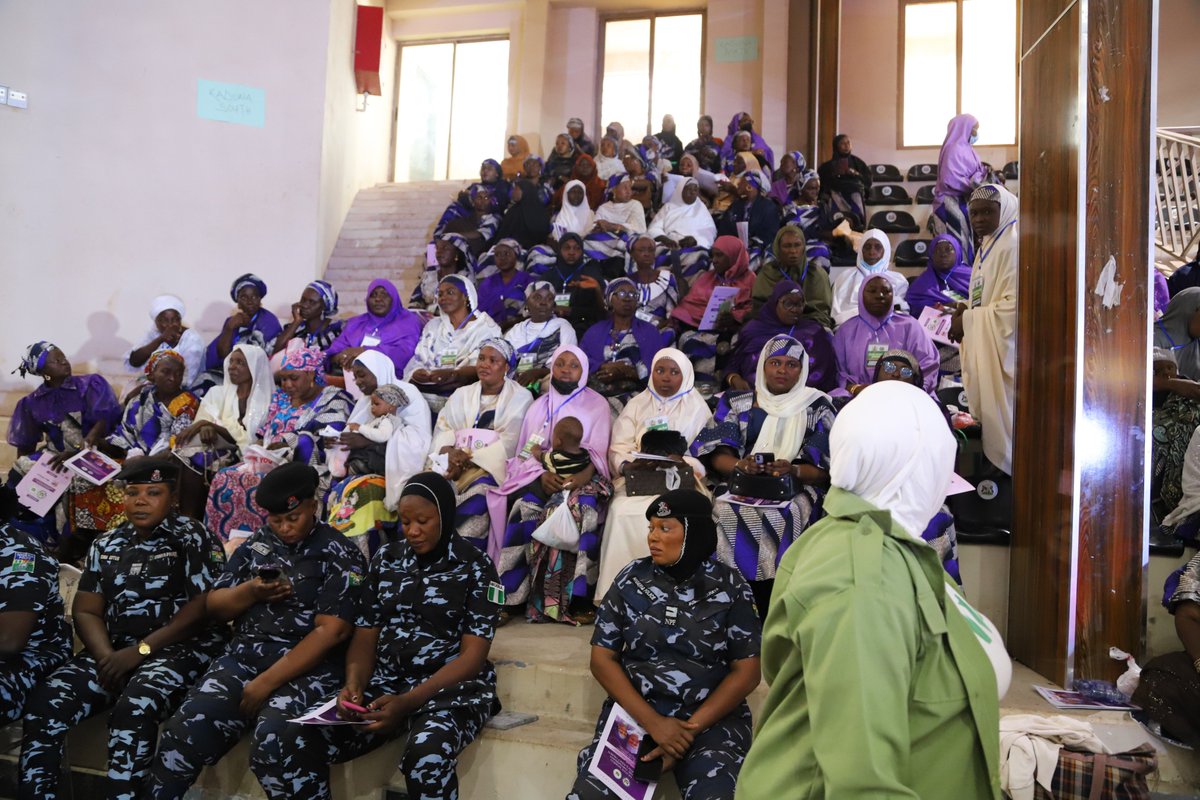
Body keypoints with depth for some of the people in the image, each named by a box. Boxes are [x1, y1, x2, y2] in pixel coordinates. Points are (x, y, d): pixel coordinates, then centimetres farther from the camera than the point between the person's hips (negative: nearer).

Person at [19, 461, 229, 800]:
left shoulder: (194, 538, -1)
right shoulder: (106, 545, 16)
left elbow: (203, 607, -10)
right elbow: (85, 611, 12)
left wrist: (140, 650, -16)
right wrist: (106, 656, -9)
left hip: (180, 649, -5)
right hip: (114, 650, 5)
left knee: (132, 709, -34)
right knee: (44, 703, -18)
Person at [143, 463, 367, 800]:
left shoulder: (339, 555, -2)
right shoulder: (256, 544, 14)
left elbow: (332, 631, -11)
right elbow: (215, 608, 15)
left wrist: (267, 682, -15)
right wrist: (250, 592, -7)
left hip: (306, 668, -4)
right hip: (243, 658, 4)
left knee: (275, 738, -33)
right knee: (185, 729, -21)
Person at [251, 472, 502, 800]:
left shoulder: (475, 567, -1)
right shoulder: (385, 559, 11)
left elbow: (472, 654, -8)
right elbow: (364, 636, 10)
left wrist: (408, 702, -21)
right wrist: (353, 684, -12)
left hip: (450, 688, -4)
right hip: (383, 684, 4)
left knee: (427, 756, -41)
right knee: (272, 753, -18)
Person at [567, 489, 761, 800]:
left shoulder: (730, 587, -1)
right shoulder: (631, 579, 2)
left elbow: (747, 671, -1)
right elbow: (602, 658, 1)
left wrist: (690, 729, -12)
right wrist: (653, 722, -11)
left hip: (712, 718, -2)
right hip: (634, 711, 2)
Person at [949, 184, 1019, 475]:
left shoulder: (1012, 246, -15)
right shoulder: (986, 247, 15)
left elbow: (1014, 304, -21)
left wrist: (968, 319, -13)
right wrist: (965, 308, 2)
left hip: (1002, 347, -9)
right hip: (983, 345, 9)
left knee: (998, 413, -3)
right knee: (984, 409, 13)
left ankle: (1004, 468, 7)